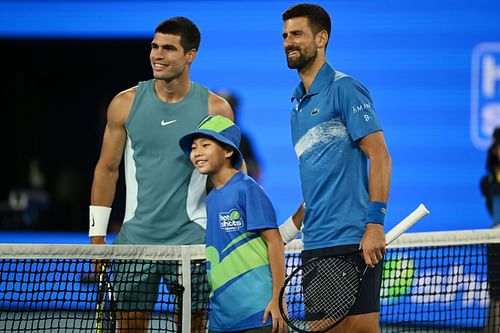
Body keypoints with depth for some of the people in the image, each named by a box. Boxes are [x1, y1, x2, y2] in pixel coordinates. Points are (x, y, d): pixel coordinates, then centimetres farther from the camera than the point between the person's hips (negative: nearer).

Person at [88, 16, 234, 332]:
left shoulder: (216, 109, -2)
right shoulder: (125, 104, 1)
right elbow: (107, 169, 8)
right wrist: (97, 235, 4)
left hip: (193, 238, -1)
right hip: (137, 236, 1)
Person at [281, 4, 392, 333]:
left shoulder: (344, 89, -5)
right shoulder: (298, 104, 19)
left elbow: (379, 156, -12)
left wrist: (375, 223, -19)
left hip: (353, 240, -8)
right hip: (315, 245, 8)